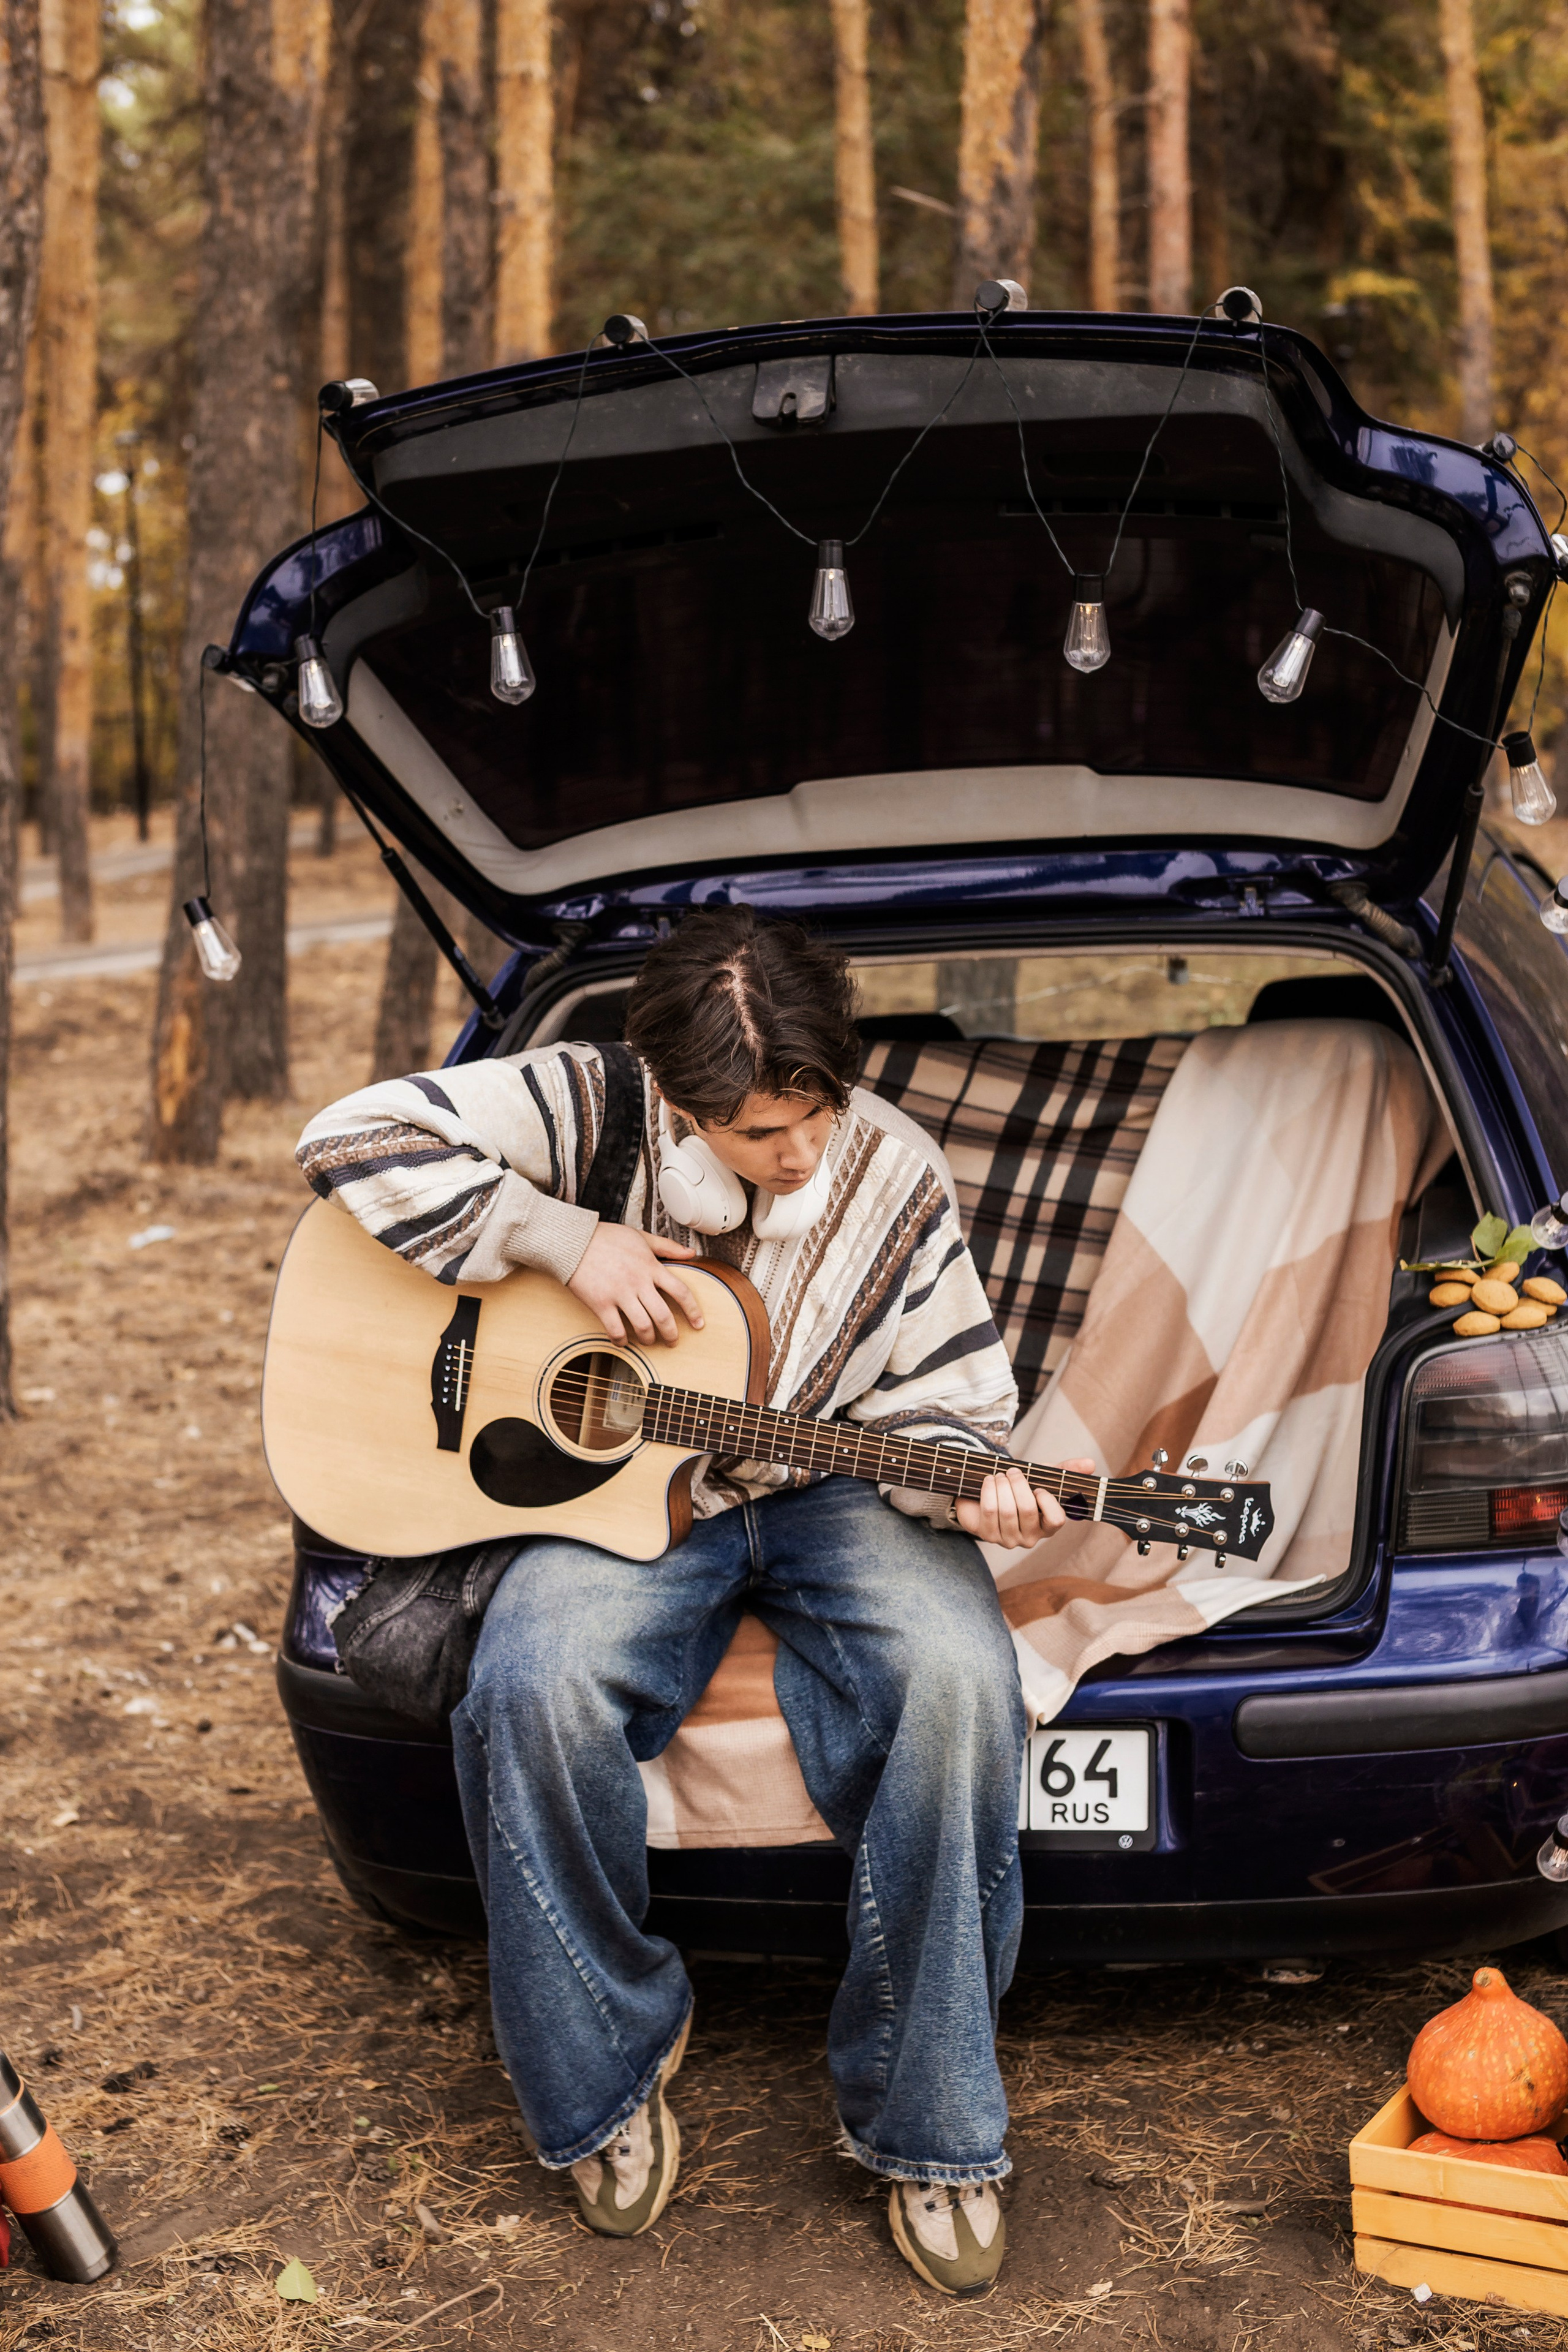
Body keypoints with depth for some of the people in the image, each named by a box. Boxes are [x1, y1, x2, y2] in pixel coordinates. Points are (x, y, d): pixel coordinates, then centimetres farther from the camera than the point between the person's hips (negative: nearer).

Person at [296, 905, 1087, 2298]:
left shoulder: (894, 1174, -7)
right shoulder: (590, 1109, -11)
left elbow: (933, 1399, 1)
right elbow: (353, 1140, -13)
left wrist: (965, 1486, -22)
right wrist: (565, 1240, -20)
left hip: (831, 1496, 1)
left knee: (953, 1675, -31)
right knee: (536, 1686, -33)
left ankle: (925, 2127, -15)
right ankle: (609, 2072, -6)